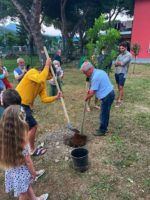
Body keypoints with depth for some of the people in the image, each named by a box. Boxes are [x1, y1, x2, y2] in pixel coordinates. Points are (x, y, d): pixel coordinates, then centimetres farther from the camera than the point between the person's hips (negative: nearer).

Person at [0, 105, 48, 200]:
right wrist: (33, 172, -3)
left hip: (11, 170, 6)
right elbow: (28, 161, -21)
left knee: (28, 186, 31)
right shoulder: (22, 142, -34)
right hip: (21, 172, -6)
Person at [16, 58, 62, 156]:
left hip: (25, 105, 9)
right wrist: (47, 66, -26)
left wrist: (56, 97, -12)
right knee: (33, 126, -5)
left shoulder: (43, 83, 8)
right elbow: (40, 79, -38)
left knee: (28, 126, 21)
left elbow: (45, 99, 2)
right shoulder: (32, 72, -16)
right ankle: (32, 150, 15)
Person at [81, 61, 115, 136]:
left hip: (107, 96, -10)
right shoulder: (99, 71, 9)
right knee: (105, 113, 20)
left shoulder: (95, 77, -22)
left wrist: (86, 98, 0)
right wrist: (90, 90, 10)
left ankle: (102, 130, 19)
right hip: (109, 93, 10)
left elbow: (92, 93, -19)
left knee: (103, 114, 4)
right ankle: (104, 128, 35)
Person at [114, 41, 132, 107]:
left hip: (122, 73, -7)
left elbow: (122, 63, -18)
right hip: (117, 72, 7)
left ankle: (119, 100, -2)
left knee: (121, 87, -6)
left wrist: (118, 63, 0)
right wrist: (120, 63, -12)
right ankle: (120, 97, 30)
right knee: (118, 86, 15)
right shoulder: (120, 55, 13)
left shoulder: (128, 55, -8)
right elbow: (115, 64, 7)